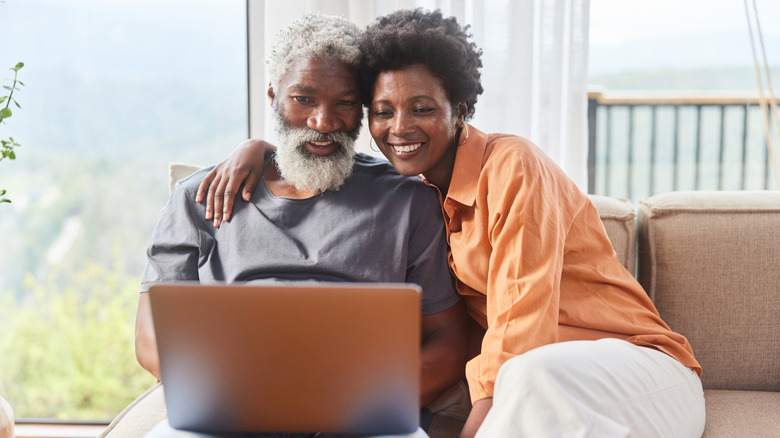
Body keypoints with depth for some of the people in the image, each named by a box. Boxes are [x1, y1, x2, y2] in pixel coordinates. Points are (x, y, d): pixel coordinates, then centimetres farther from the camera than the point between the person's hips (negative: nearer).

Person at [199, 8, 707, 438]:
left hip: (636, 363, -5)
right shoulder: (417, 189, 11)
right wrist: (257, 147, 11)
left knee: (532, 377, -39)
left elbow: (522, 319, -19)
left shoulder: (512, 165, -11)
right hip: (518, 374, 5)